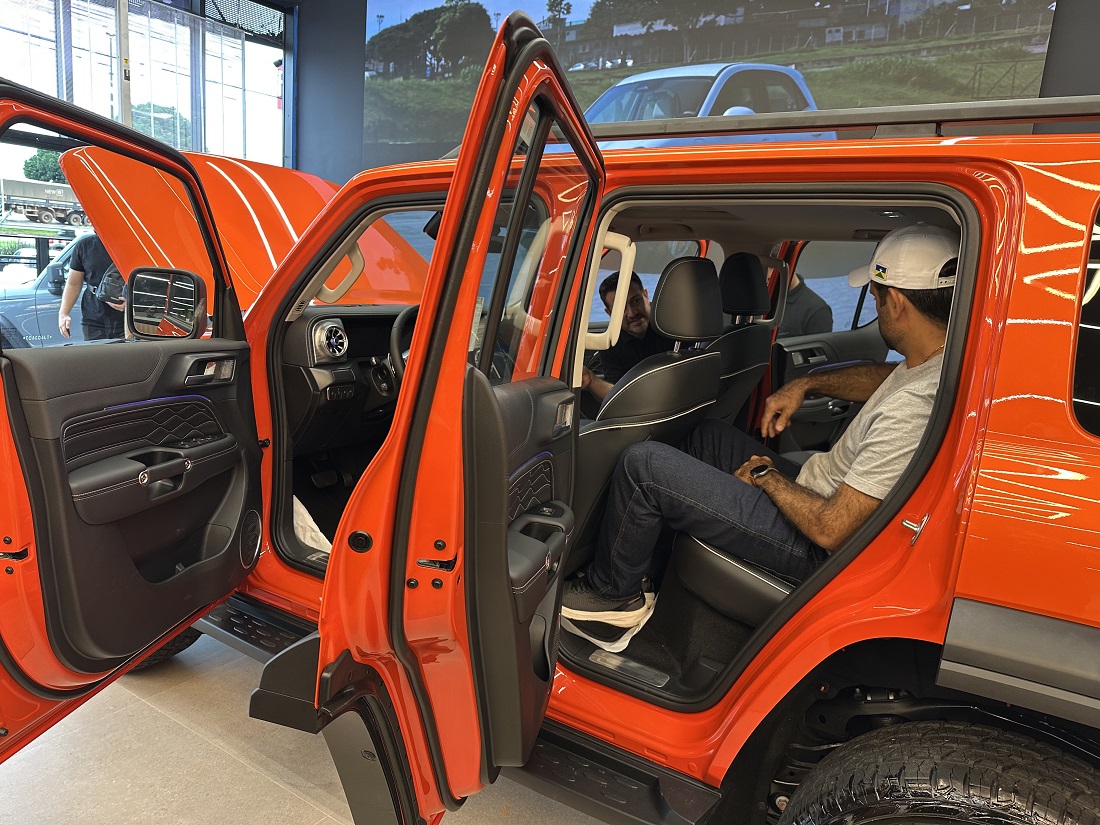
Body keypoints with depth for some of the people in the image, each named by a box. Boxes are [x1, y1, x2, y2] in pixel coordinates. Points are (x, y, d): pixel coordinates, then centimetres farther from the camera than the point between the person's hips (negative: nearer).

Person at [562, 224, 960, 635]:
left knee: (642, 464, -14)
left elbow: (829, 529, -30)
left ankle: (613, 593, 9)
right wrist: (803, 384, 9)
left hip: (810, 546, -10)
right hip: (824, 492, 10)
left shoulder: (912, 409, -33)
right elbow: (886, 376, 20)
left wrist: (766, 476, -13)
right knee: (711, 433, 24)